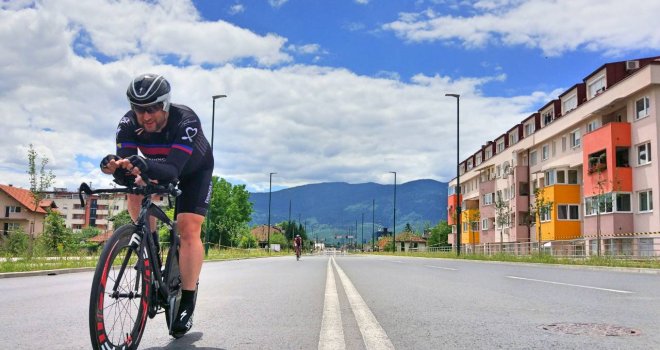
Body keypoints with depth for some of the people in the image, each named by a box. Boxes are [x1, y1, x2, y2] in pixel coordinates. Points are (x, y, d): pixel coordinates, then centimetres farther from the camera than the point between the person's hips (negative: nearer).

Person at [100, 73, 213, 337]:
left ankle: (187, 303, -9)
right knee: (135, 191, -25)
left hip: (195, 170, -4)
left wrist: (145, 165, -68)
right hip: (158, 166, 4)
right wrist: (117, 167, -58)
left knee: (189, 229, -17)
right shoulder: (128, 123, -27)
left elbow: (173, 170, -49)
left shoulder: (186, 121, -38)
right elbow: (126, 174, -35)